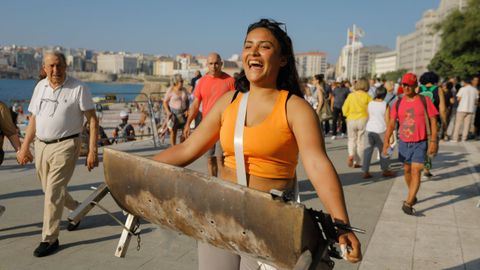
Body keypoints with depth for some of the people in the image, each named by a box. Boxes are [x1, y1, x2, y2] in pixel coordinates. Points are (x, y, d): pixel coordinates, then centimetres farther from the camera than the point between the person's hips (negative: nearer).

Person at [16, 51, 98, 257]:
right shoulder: (40, 86, 9)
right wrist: (24, 147, 13)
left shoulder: (78, 89, -9)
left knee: (53, 192, -8)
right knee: (49, 189, 17)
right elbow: (34, 118, 15)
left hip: (65, 145, -6)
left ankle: (49, 239, 6)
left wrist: (92, 151, -16)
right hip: (41, 145, 7)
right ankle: (78, 210, 44)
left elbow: (92, 120, -10)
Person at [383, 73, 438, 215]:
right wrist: (386, 141, -12)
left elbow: (433, 121, -5)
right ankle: (413, 196, 35)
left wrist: (433, 141, -12)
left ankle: (408, 203, -11)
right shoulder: (398, 103, 1)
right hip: (404, 142, 4)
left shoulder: (425, 100, -6)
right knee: (407, 170, 15)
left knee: (416, 171, -11)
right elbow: (391, 124, 0)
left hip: (420, 143, -4)